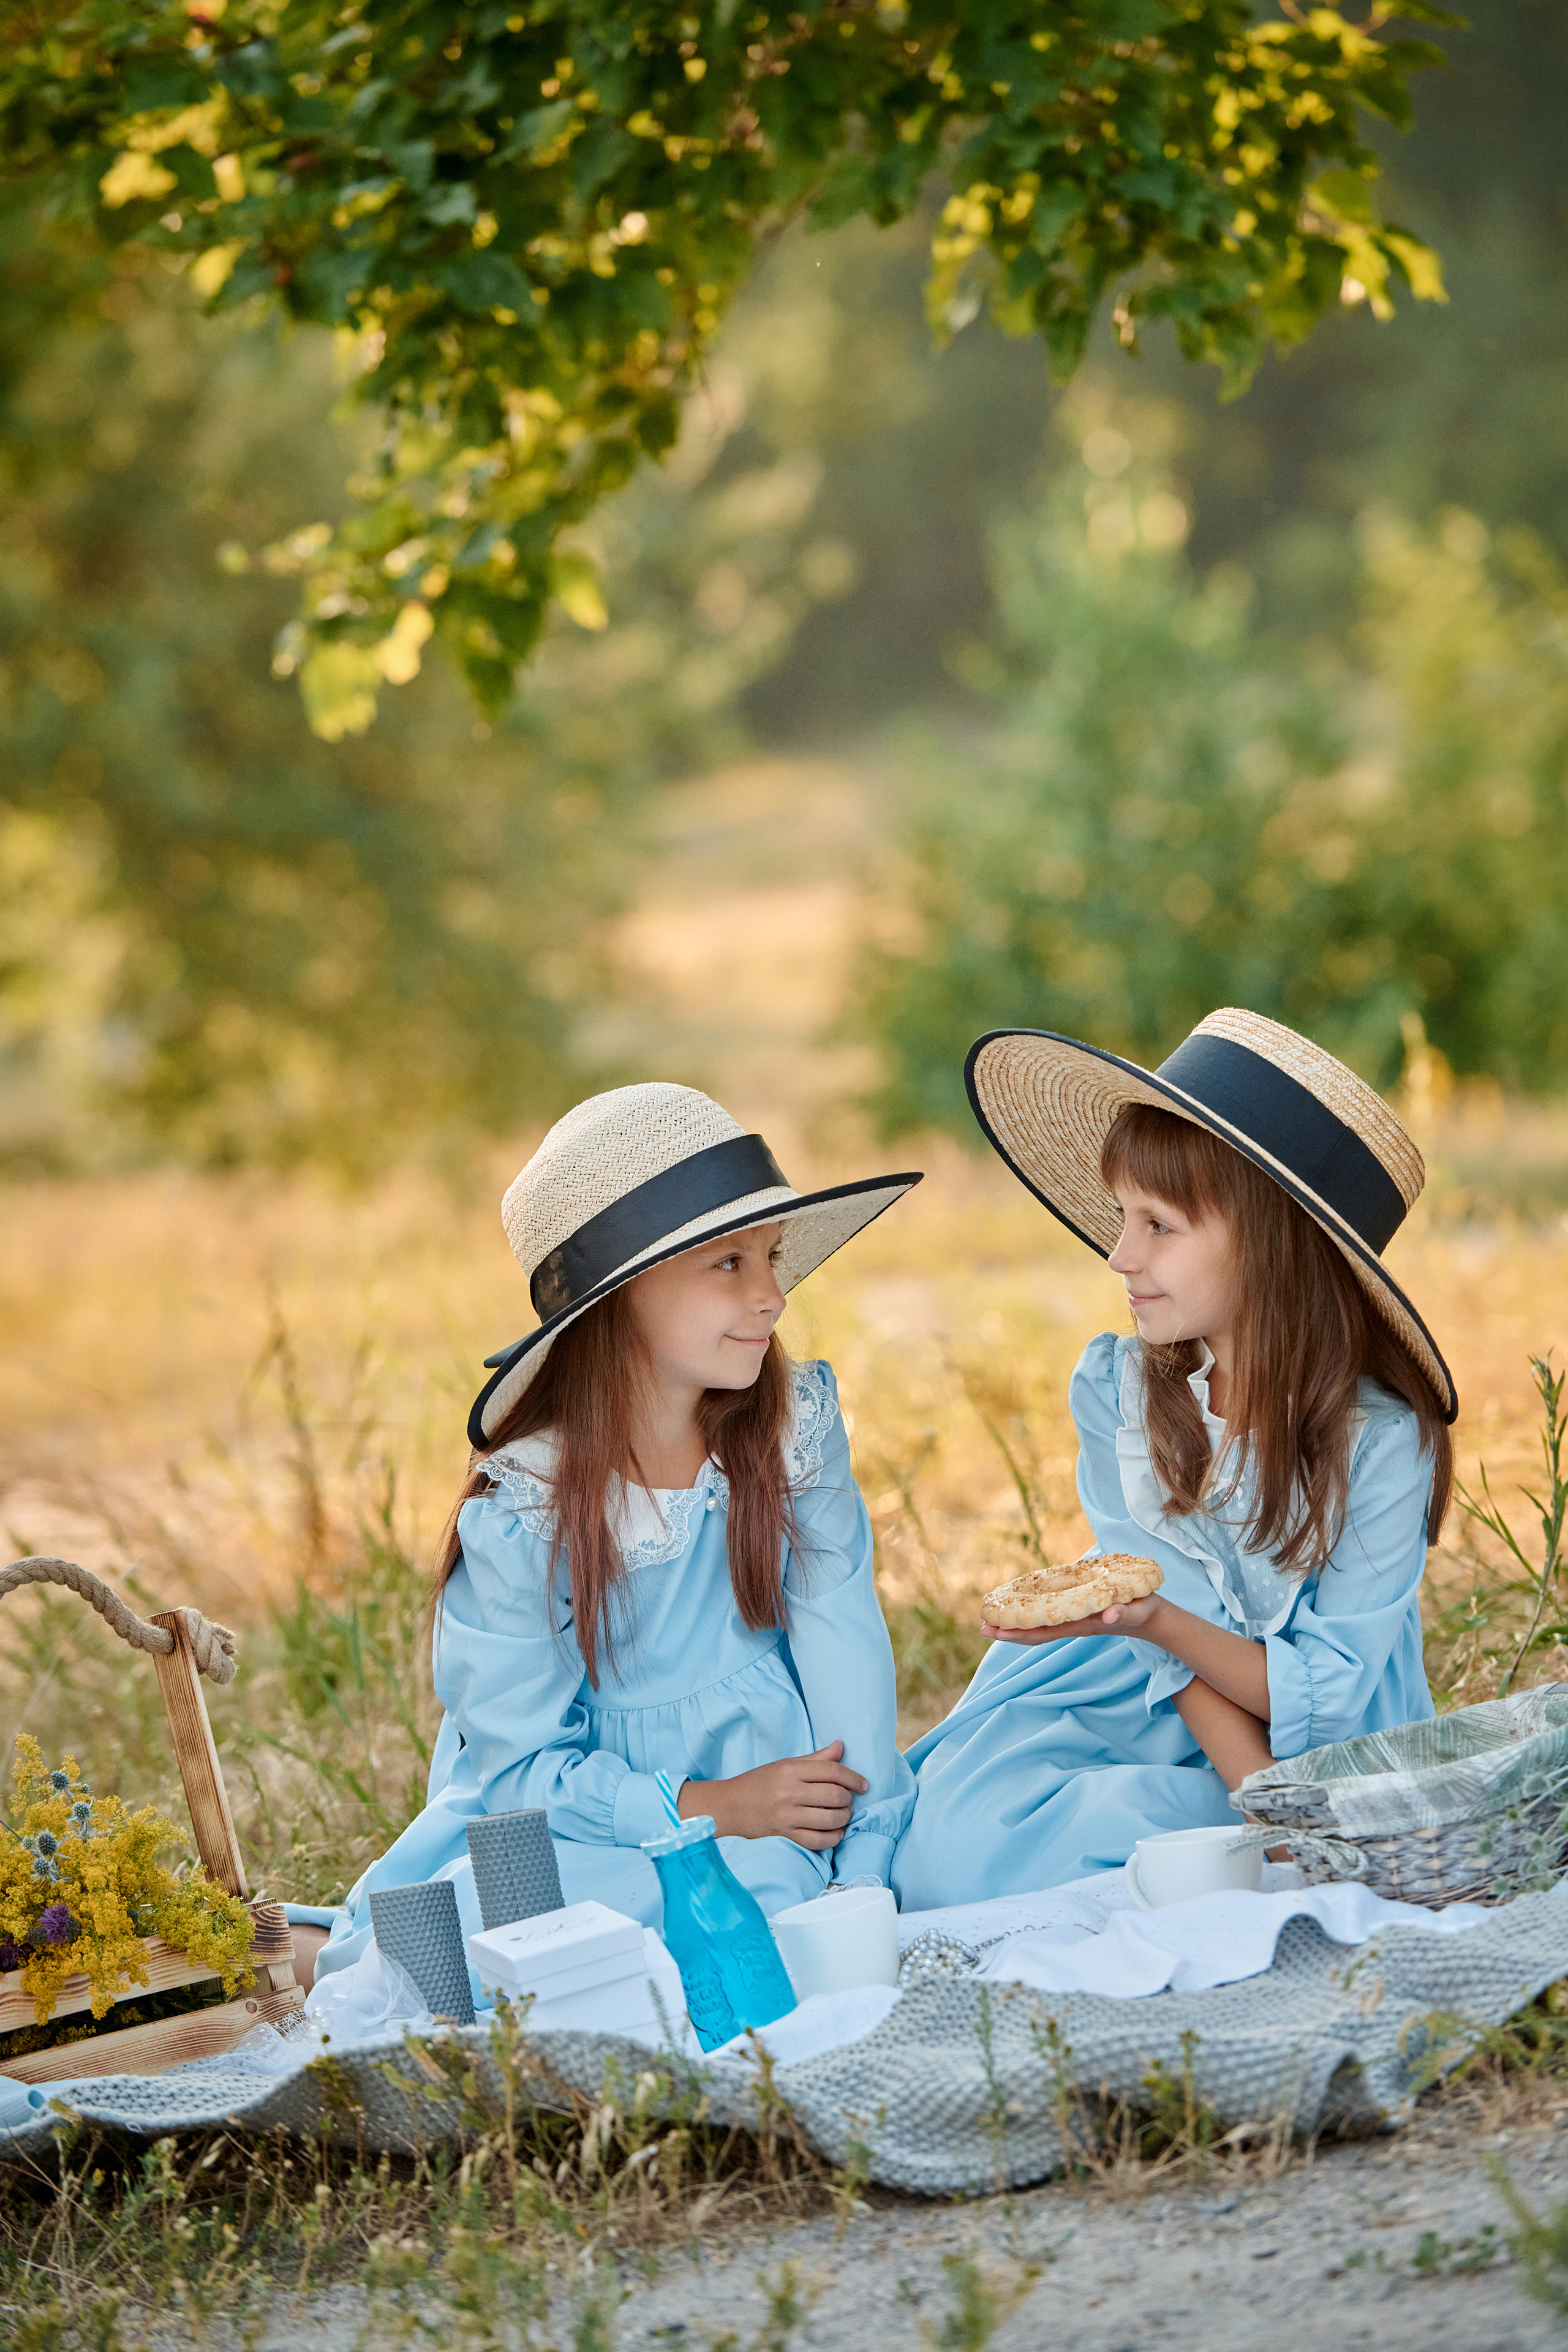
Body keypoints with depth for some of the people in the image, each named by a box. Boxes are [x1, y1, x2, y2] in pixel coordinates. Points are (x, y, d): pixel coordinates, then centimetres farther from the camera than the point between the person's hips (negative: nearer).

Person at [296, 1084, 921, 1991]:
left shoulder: (798, 1428, -4)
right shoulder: (519, 1510, -12)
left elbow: (844, 1655, -5)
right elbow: (521, 1763, -11)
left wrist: (867, 1872, -13)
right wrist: (710, 1807, -23)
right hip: (575, 1807, -2)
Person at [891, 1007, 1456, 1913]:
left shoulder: (1381, 1440, -17)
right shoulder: (1116, 1391, -7)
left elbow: (1329, 1690, -16)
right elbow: (1167, 1606, -9)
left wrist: (1155, 1622, -34)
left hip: (1323, 1754, -3)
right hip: (1149, 1710, 3)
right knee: (958, 1842, -25)